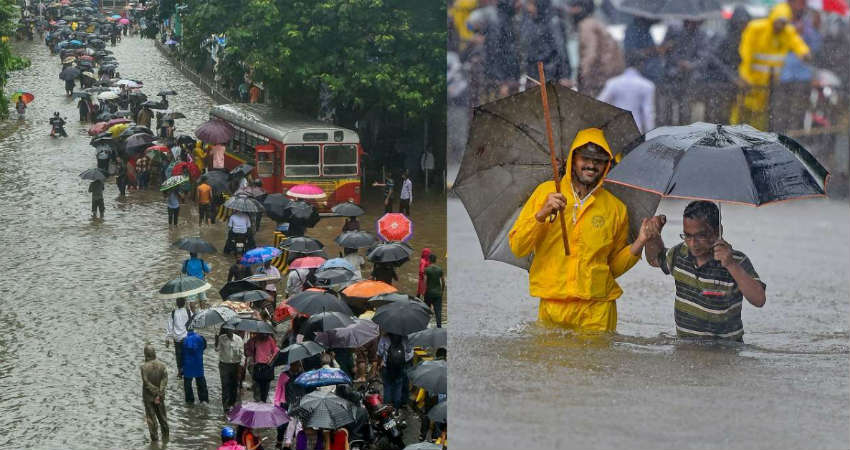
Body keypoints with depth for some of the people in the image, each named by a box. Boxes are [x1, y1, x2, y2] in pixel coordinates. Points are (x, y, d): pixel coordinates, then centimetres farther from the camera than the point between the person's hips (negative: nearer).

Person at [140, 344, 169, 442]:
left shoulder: (144, 367, -17)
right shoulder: (161, 365, -7)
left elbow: (147, 383, -19)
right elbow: (165, 380, -13)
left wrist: (156, 393, -12)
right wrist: (159, 394, -14)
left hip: (148, 396, -3)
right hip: (160, 396, 3)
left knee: (151, 419, 6)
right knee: (162, 416, 18)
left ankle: (155, 438, 8)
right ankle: (166, 437, 25)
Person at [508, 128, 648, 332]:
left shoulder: (615, 208, 9)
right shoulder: (546, 192, 6)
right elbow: (517, 248, 1)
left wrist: (639, 244, 0)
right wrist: (542, 214, -12)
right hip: (553, 307, 0)